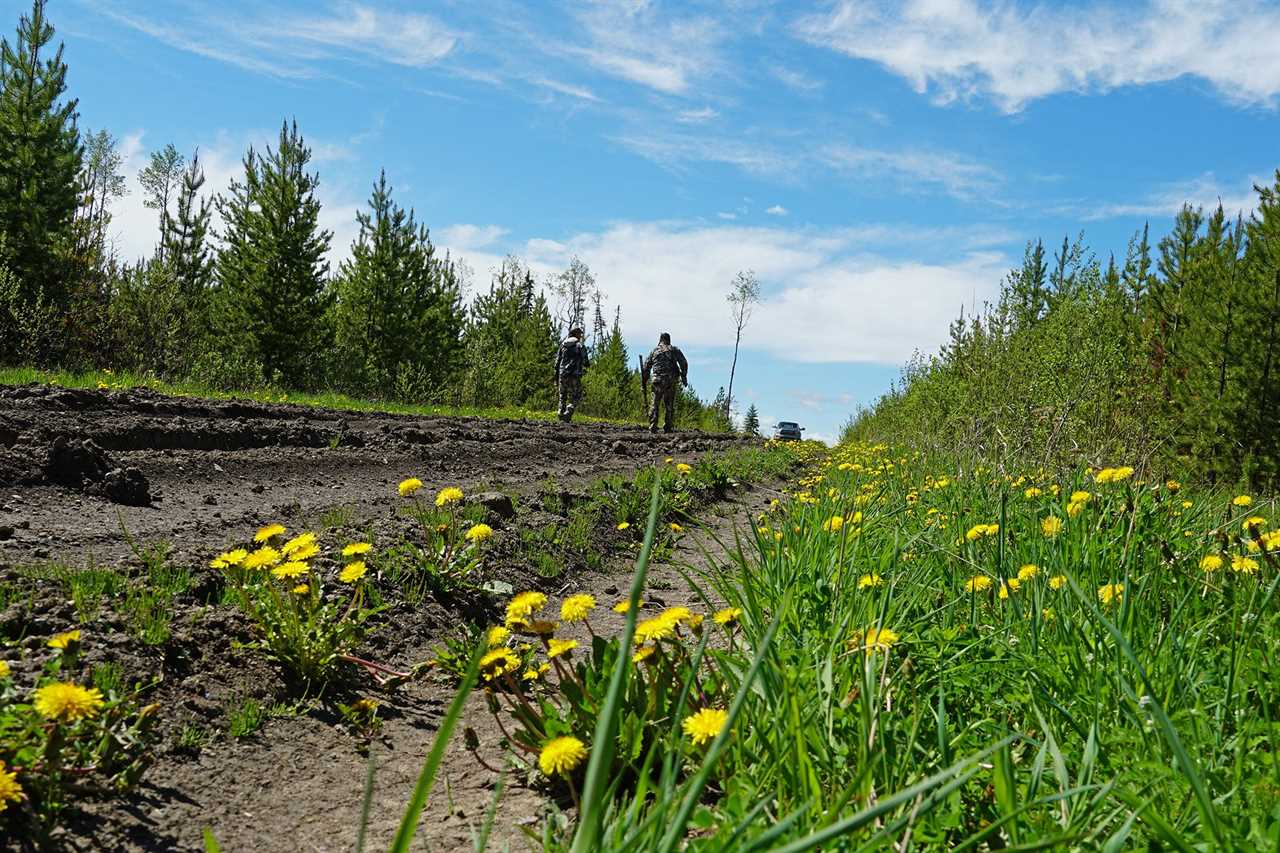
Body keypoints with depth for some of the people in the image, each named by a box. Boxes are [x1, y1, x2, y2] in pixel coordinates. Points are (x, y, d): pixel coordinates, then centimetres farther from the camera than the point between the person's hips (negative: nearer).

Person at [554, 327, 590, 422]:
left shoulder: (563, 345, 14)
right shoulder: (580, 346, 1)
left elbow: (557, 362, 10)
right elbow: (585, 362, -3)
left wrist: (556, 377, 14)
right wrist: (588, 364, 22)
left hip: (562, 375, 4)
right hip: (574, 375, -4)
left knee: (563, 397, 16)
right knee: (575, 398, 2)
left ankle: (561, 416, 9)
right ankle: (567, 414, -17)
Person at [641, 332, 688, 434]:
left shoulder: (654, 351, 11)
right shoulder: (674, 350, 10)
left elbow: (645, 367, 10)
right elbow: (684, 363, 1)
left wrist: (644, 382, 15)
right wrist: (684, 377, 7)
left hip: (657, 381, 0)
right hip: (671, 380, 0)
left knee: (654, 405, 3)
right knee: (670, 405, 8)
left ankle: (653, 428, -6)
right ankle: (668, 428, 6)